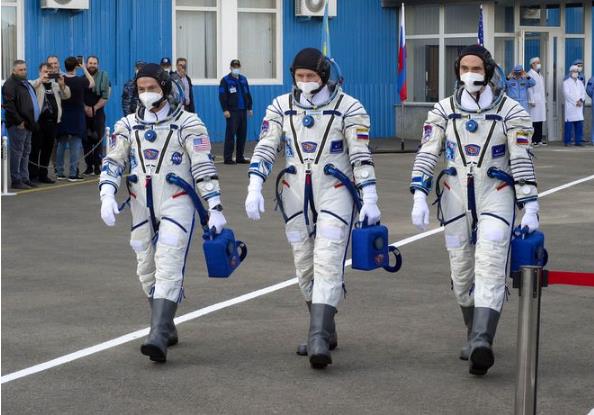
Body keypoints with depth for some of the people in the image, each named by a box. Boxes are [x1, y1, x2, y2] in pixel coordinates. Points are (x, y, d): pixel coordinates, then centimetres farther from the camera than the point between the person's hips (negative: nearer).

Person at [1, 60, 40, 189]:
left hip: (27, 124, 9)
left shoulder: (25, 83, 19)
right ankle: (16, 181, -4)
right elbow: (8, 105, -18)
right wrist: (19, 121, -19)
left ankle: (25, 179, 18)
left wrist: (32, 122, 18)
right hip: (18, 125, -9)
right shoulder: (10, 84, -10)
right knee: (17, 152, -7)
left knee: (25, 152, 12)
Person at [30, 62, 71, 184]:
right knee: (35, 148, -4)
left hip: (52, 121, 5)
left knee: (48, 149, 8)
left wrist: (62, 84, -9)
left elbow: (66, 96, 8)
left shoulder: (55, 85, 16)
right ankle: (32, 175, 1)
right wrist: (41, 80, -26)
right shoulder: (36, 84, 3)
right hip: (38, 120, -5)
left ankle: (43, 174, 16)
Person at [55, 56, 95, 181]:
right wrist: (84, 68, 9)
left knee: (61, 144, 10)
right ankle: (73, 174, -2)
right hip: (77, 117, -3)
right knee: (75, 145, 0)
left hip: (63, 116, 3)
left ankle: (59, 172, 12)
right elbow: (92, 83, 7)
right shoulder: (80, 81, -11)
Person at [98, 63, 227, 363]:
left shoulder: (187, 123, -3)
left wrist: (215, 208, -10)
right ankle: (166, 328, 28)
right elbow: (113, 162, 8)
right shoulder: (128, 125, 10)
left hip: (176, 204, -6)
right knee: (147, 271, 12)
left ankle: (158, 337, -24)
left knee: (168, 270, -15)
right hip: (141, 207, 6)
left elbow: (204, 167, -6)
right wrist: (107, 196, -9)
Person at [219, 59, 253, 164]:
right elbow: (222, 96, -8)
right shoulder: (225, 80, -2)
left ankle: (240, 157, 14)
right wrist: (225, 110, -14)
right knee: (230, 134, -9)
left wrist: (249, 108, 15)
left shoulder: (243, 79, 16)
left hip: (243, 111, 6)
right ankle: (227, 158, -6)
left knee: (242, 134, 6)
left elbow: (248, 94, 21)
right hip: (232, 112, -6)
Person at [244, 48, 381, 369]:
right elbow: (265, 150, 4)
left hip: (335, 194, -4)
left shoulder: (348, 108, -4)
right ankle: (325, 330, 24)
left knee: (328, 264, -15)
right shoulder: (281, 107, 6)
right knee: (304, 267, 10)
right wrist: (254, 190, -7)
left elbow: (361, 156, -4)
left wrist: (369, 200, -9)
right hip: (295, 195, 5)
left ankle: (319, 340, -23)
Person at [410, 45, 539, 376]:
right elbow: (427, 154, 3)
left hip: (496, 195, -3)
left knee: (490, 268, -18)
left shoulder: (510, 111, 0)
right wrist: (419, 196, -9)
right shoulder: (444, 110, 7)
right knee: (462, 273, 7)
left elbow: (522, 161, -3)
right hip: (455, 197, 3)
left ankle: (481, 343, -31)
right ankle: (476, 337, 24)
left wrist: (530, 208, -8)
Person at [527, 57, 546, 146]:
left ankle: (539, 139, 9)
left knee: (540, 121, 6)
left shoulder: (540, 75, 20)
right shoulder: (530, 75, -7)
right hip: (534, 102, -8)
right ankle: (532, 140, -7)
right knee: (533, 121, -9)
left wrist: (545, 100, 19)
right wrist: (531, 101, -16)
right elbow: (529, 89, -12)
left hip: (541, 102, 8)